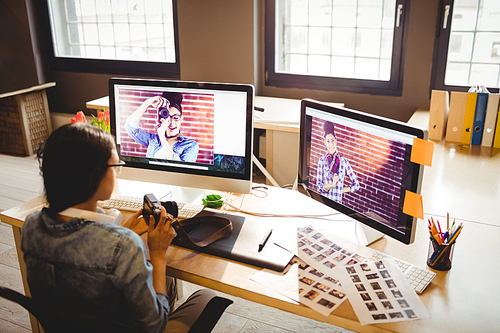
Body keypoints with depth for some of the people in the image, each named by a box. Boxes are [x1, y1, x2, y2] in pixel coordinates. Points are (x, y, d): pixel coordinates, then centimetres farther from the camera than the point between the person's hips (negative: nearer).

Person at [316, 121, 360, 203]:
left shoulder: (343, 161, -3)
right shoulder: (322, 160, -2)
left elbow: (356, 185, 5)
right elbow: (319, 187, -4)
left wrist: (341, 190, 0)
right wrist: (332, 184, -17)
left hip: (337, 202, 0)